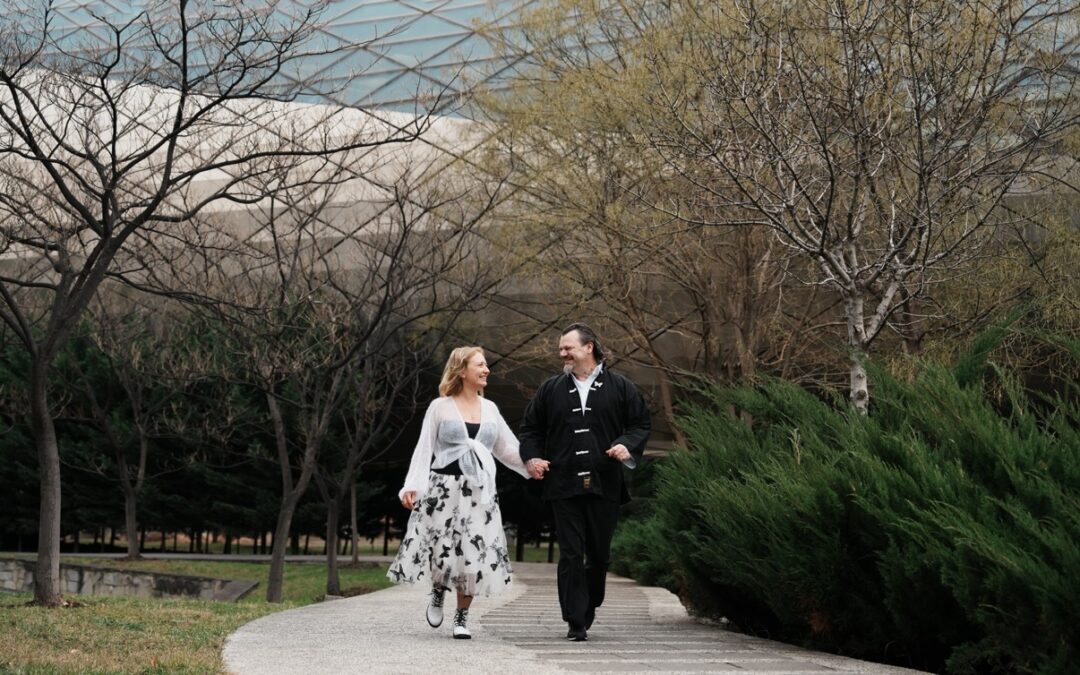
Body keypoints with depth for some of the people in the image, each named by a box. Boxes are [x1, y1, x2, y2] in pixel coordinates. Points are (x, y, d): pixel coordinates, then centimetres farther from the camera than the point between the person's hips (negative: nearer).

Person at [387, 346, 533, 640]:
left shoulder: (489, 409, 13)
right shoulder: (440, 407, 2)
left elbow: (507, 449, 16)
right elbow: (424, 449, -1)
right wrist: (413, 486, -12)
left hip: (478, 491, 3)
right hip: (444, 487, -3)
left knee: (473, 553, -4)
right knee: (442, 549, -5)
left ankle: (462, 616, 8)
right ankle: (437, 594, 27)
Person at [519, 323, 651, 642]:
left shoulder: (620, 387, 7)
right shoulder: (551, 389, 12)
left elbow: (641, 423, 9)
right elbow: (530, 427, 17)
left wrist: (628, 447, -10)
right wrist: (532, 457, 0)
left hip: (604, 484, 0)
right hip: (564, 485, 0)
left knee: (599, 554, 7)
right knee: (571, 554, -5)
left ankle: (588, 610, 27)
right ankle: (576, 623, -4)